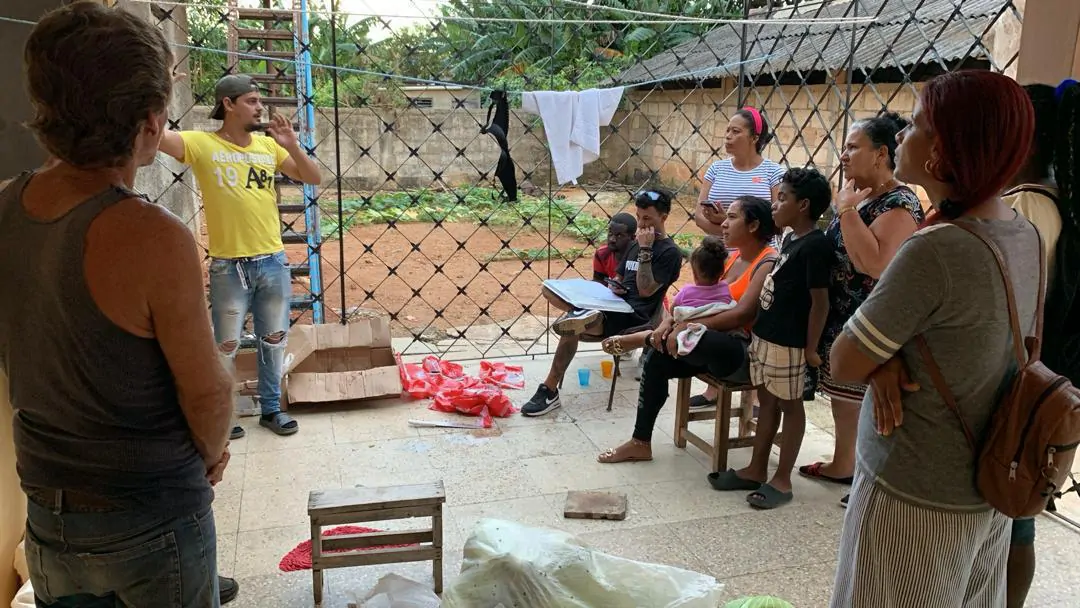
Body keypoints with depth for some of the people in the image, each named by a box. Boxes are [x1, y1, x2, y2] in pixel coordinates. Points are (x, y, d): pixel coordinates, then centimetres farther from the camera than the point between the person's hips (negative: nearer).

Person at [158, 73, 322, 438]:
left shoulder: (268, 145, 6)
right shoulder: (201, 144, -5)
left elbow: (313, 179, 5)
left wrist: (292, 145, -10)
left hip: (273, 261, 4)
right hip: (229, 267, -4)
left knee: (274, 339, 13)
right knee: (226, 345, 8)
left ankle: (271, 408, 29)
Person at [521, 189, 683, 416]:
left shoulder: (669, 252, -4)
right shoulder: (637, 244, 21)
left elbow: (645, 291, -14)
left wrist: (645, 250, -14)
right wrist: (614, 286, 4)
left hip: (635, 316, -9)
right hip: (614, 306, 9)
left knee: (572, 328, -31)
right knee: (549, 289, -6)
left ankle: (549, 392, -23)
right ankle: (580, 314, -33)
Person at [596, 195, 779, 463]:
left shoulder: (768, 263, -13)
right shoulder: (730, 258, 14)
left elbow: (742, 314, -25)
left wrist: (686, 327, -27)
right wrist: (669, 319, -12)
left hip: (747, 353, -9)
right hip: (712, 344, 9)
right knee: (657, 358, -8)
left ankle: (646, 338, -7)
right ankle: (640, 443, 2)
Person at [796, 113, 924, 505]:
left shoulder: (899, 204, -18)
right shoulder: (855, 194, 9)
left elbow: (873, 263, -33)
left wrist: (847, 210, -26)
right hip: (839, 316, 9)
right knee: (842, 392, 20)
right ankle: (842, 465, 37)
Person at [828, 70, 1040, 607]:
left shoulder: (935, 250, -27)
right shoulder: (1024, 235, 0)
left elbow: (843, 365, -20)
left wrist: (883, 361, -1)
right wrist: (889, 361, -11)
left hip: (916, 499, -8)